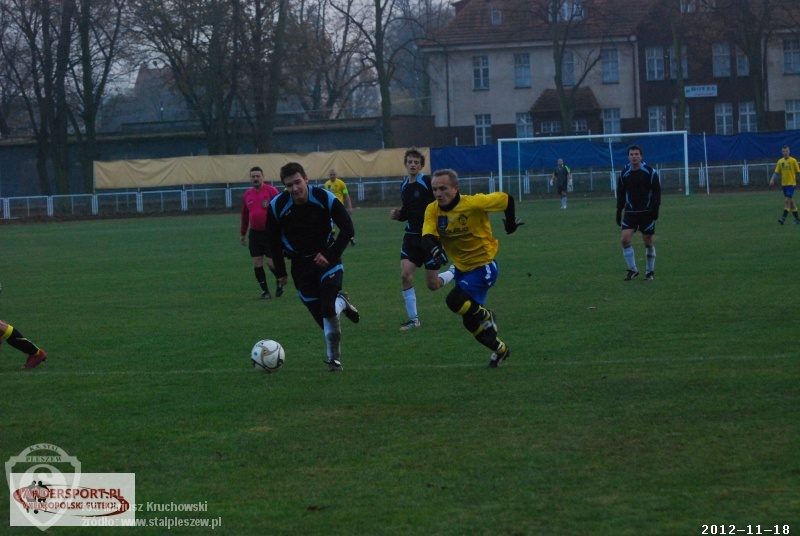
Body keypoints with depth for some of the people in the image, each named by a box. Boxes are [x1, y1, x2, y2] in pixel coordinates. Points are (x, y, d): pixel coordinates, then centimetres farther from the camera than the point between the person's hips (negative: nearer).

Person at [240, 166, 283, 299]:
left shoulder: (271, 191, -9)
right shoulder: (247, 195, 7)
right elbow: (244, 216, 17)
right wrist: (243, 234, 21)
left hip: (270, 233, -5)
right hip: (255, 233, 5)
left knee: (271, 263, -5)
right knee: (257, 263, 1)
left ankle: (280, 282, 24)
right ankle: (265, 291, 11)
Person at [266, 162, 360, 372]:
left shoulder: (325, 199, -19)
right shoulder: (277, 206, -14)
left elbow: (347, 230, -10)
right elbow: (274, 240, 1)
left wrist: (330, 255, -19)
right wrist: (280, 272, 3)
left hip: (326, 258, -2)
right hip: (300, 264, 2)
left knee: (327, 309, -21)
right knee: (320, 315, -1)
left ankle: (333, 357, -3)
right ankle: (341, 303, 34)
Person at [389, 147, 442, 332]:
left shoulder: (428, 182, -12)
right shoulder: (404, 186, 9)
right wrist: (398, 215, 0)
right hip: (412, 235, 6)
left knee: (432, 284, -1)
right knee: (405, 275, -10)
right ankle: (413, 319, -1)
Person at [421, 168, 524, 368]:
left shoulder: (474, 203, -23)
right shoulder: (432, 210, -10)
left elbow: (506, 199, -11)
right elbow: (427, 237, -22)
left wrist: (511, 223, 3)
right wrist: (434, 248, -44)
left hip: (484, 266, -6)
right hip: (462, 268, 6)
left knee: (455, 301, -27)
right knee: (470, 322, 10)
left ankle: (486, 315, 2)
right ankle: (500, 350, 34)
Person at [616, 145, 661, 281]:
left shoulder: (649, 172, -5)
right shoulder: (624, 174, 5)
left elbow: (656, 191, -4)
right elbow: (621, 194, 12)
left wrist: (655, 208, -14)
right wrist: (618, 212, 8)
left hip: (647, 212, -2)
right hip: (630, 212, 2)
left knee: (648, 242, 3)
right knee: (625, 239, -14)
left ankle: (650, 271, 17)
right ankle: (632, 269, -3)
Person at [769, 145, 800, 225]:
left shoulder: (793, 161, -6)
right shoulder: (780, 161, 6)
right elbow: (776, 172, 7)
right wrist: (772, 179, -8)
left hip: (791, 183, -5)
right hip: (784, 184, 5)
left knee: (787, 200, -15)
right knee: (790, 201, 11)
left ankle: (784, 218, -20)